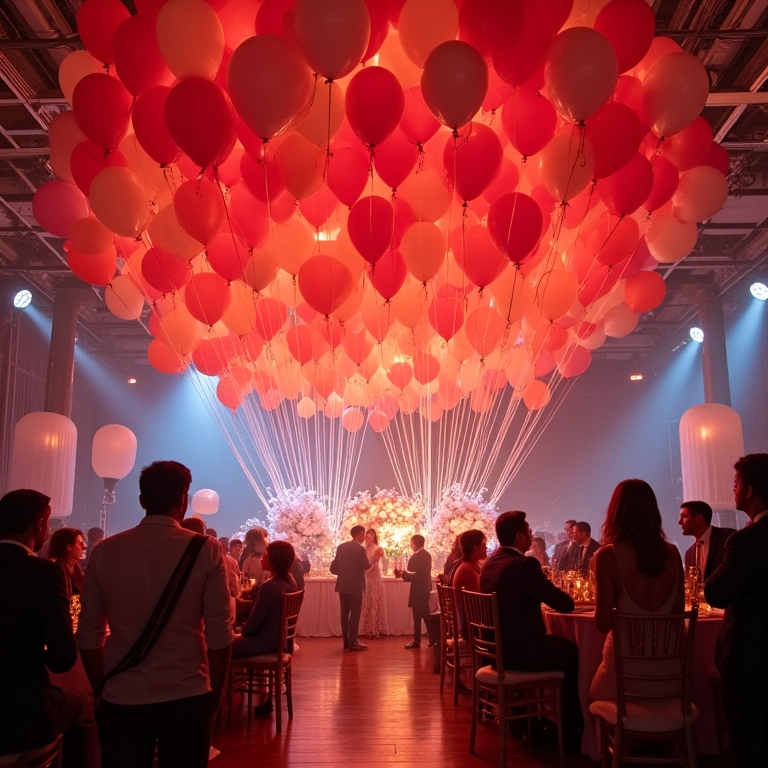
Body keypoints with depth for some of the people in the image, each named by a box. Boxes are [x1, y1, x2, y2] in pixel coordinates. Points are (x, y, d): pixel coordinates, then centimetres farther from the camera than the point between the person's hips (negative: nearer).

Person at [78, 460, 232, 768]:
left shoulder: (105, 551, -1)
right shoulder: (206, 549, -8)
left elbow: (89, 635, 2)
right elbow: (219, 634, -9)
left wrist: (102, 690, 13)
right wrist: (214, 696, 2)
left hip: (120, 701, 1)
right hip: (187, 699, -1)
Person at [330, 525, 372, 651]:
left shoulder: (341, 547, 7)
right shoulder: (360, 548, -14)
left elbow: (334, 568, 8)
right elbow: (367, 566, -5)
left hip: (343, 585, 7)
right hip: (355, 586, -7)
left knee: (345, 613, 11)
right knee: (355, 614, 0)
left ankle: (346, 642, 17)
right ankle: (353, 643, 1)